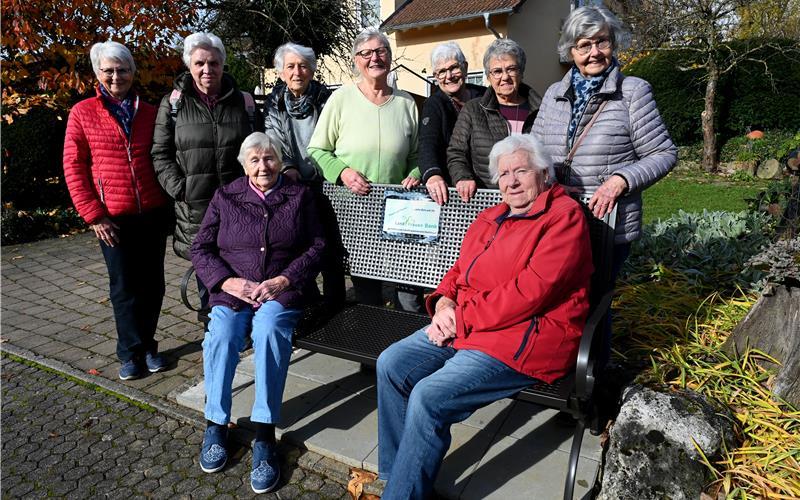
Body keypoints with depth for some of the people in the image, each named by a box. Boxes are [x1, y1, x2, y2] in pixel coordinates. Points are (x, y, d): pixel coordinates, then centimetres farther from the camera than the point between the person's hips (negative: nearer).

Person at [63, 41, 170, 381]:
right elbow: (73, 167, 0)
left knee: (153, 283, 9)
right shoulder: (83, 113, 2)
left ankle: (147, 344, 26)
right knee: (124, 286, 4)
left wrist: (169, 204, 1)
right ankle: (131, 352, 19)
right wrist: (93, 214, -7)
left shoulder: (150, 113, 8)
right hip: (113, 217, -2)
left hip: (153, 213, 2)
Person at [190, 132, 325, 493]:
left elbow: (316, 247, 4)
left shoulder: (299, 196, 11)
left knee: (269, 326, -34)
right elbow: (200, 249, 8)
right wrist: (230, 281, -9)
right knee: (221, 332, -29)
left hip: (282, 290, -1)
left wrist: (283, 279, -11)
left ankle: (264, 436, -27)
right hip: (233, 290, 2)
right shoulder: (225, 197, 13)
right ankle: (215, 425, -11)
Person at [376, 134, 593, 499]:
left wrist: (462, 318, -17)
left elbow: (532, 290, -19)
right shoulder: (491, 217, 17)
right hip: (463, 327, 9)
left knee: (428, 398, -23)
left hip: (526, 338, -8)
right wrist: (444, 302, -3)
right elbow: (460, 270, 20)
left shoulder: (564, 215, -8)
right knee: (391, 364, -6)